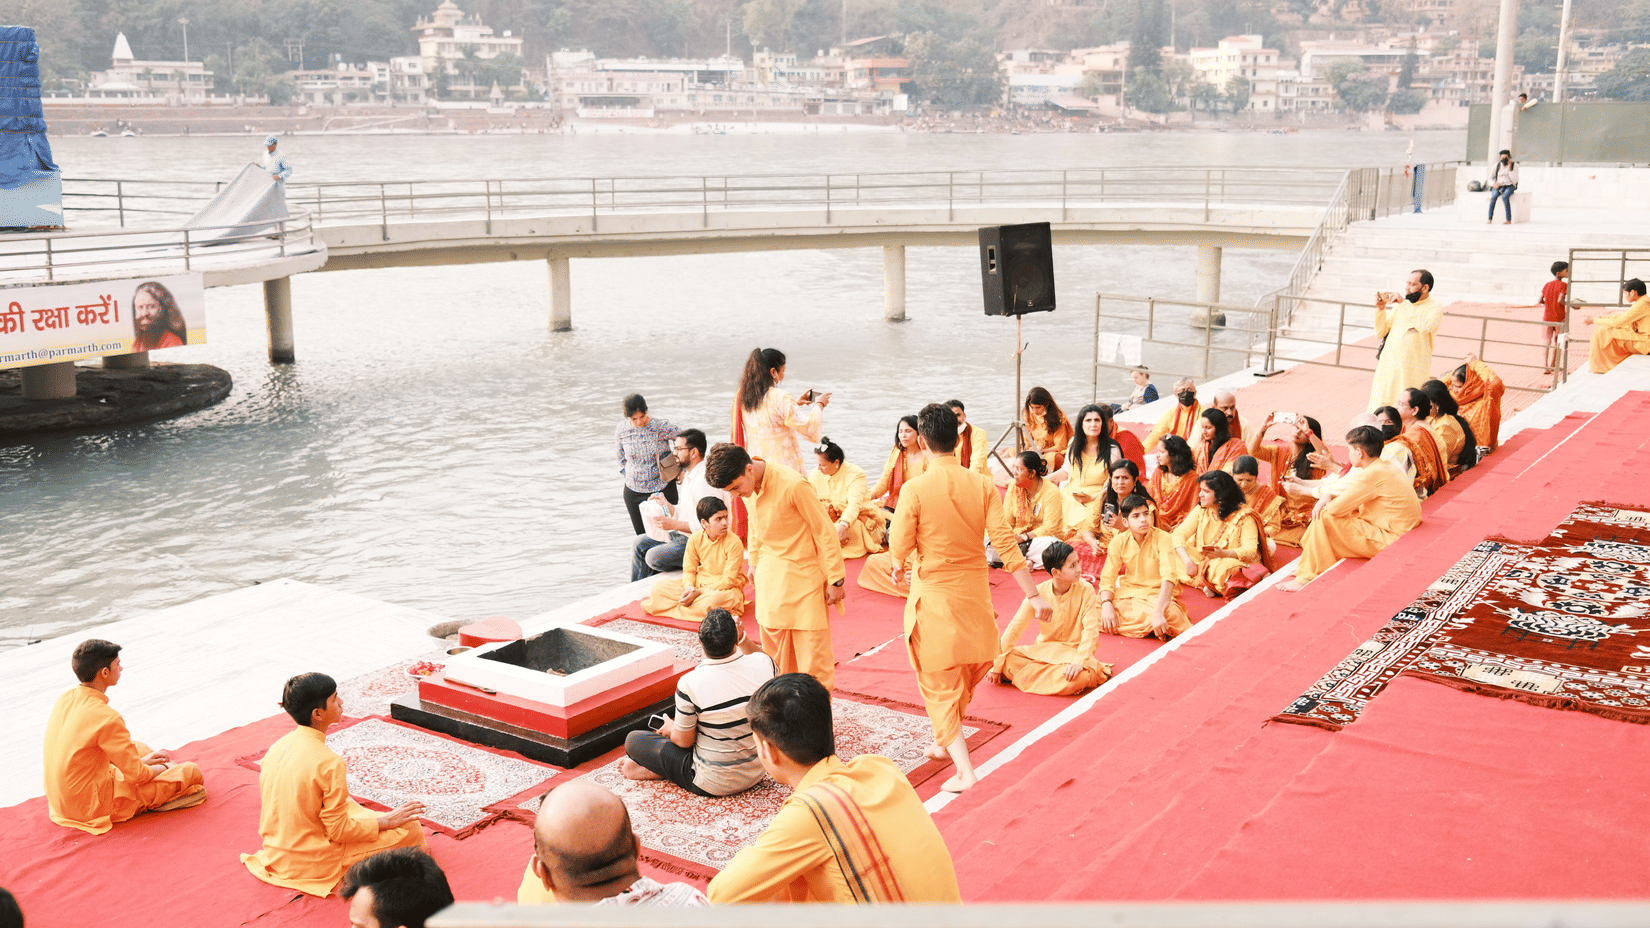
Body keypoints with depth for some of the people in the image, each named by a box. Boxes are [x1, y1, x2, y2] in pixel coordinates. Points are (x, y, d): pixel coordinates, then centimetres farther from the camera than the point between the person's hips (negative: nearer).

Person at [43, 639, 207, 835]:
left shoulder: (65, 700, 0)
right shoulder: (106, 717, -26)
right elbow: (137, 775, -18)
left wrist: (141, 760, 12)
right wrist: (163, 769, 5)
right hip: (94, 807, -9)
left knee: (139, 747, 30)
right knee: (191, 771, -8)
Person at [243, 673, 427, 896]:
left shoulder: (277, 747, -3)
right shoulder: (329, 763, -25)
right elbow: (339, 831, -18)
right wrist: (386, 821, -6)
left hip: (276, 859, 7)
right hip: (314, 865, -7)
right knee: (409, 828, -2)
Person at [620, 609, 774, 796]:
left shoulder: (690, 684, -27)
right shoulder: (763, 664, -15)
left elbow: (684, 741, -12)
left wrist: (670, 728, 9)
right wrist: (743, 640, 8)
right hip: (756, 773, 5)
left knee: (634, 740, 8)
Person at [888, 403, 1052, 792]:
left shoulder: (915, 490, -17)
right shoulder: (982, 486, -7)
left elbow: (898, 549, -12)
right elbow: (1005, 544, -9)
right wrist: (1034, 595, -4)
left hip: (934, 596, -4)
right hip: (974, 592, 4)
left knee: (939, 685, 6)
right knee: (964, 678, 24)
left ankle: (964, 770, -3)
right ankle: (946, 743, 43)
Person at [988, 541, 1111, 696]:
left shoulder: (1085, 590, -12)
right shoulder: (1039, 593, -8)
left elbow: (1091, 630, -18)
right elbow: (1015, 628, -6)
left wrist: (1079, 661, -34)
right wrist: (997, 665, -10)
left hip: (1073, 652, -2)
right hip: (1043, 650, 2)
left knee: (1081, 677, -37)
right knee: (1007, 660, -23)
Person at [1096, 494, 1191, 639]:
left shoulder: (1163, 539, -15)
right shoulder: (1119, 542, -4)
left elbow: (1169, 577, -27)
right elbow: (1107, 578, -5)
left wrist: (1158, 612, -43)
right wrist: (1107, 606, -26)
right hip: (1128, 592, 5)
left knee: (1170, 614, -41)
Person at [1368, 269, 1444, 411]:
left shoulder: (1435, 307, 0)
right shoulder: (1400, 305, 15)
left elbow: (1425, 326, -22)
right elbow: (1381, 333, 13)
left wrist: (1403, 302, -15)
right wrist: (1380, 309, -3)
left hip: (1412, 370, -5)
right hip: (1387, 365, 5)